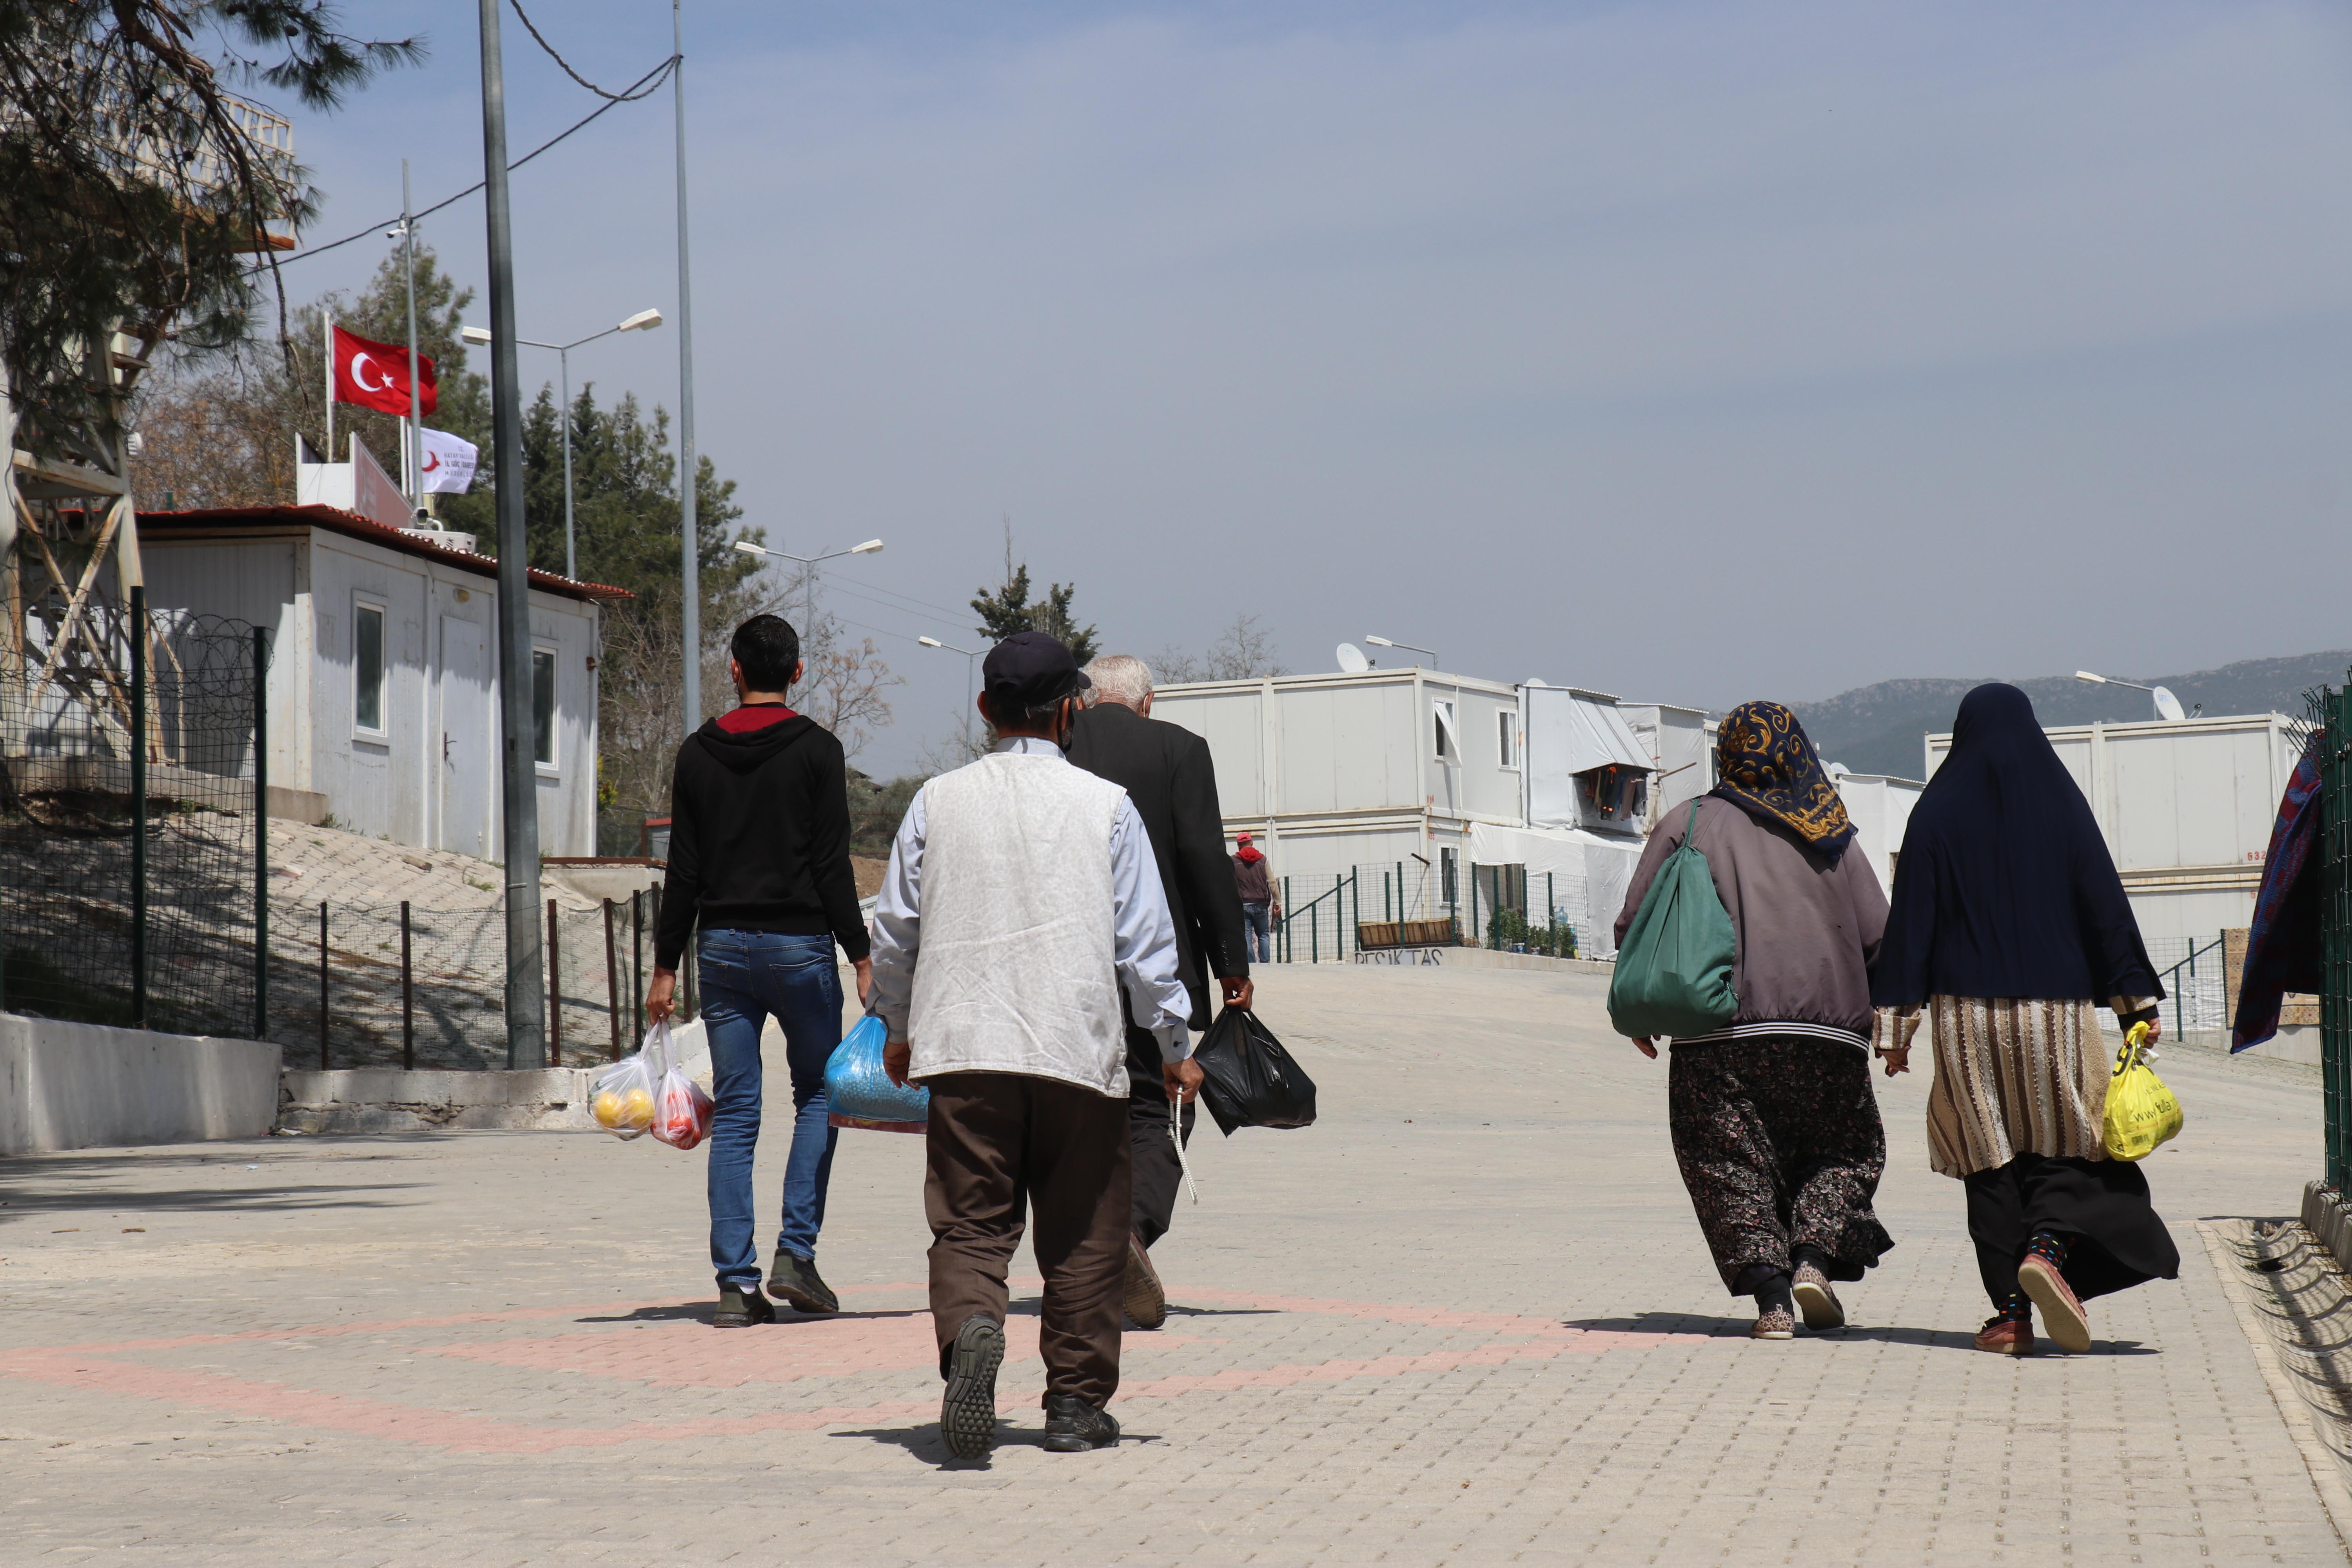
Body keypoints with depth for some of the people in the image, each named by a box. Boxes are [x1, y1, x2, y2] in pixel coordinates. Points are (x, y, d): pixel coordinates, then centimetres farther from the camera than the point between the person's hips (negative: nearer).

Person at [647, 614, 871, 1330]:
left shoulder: (698, 754, 6)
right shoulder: (816, 749, -3)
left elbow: (683, 873, 6)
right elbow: (833, 865, -8)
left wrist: (666, 966, 10)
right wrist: (862, 957, -4)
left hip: (723, 948, 3)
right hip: (800, 946, -3)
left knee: (733, 1117, 5)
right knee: (818, 1095, 12)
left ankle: (736, 1283, 0)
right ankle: (796, 1254, -1)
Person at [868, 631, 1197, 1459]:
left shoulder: (937, 801, 6)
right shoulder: (1106, 806, 0)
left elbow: (894, 927, 11)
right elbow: (1144, 940, 1)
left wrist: (897, 1031, 26)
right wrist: (1175, 1047, 11)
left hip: (964, 1048, 1)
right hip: (1080, 1048, -1)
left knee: (970, 1222, 1)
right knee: (1083, 1235, 9)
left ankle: (970, 1330, -28)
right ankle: (1077, 1404, 12)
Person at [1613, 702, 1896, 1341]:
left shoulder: (1689, 823, 7)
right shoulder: (1832, 836, 11)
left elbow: (1636, 928, 4)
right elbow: (1879, 937, 7)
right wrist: (1854, 1003, 22)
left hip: (1720, 1029, -1)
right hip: (1828, 1034, 1)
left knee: (1732, 1164, 5)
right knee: (1843, 1151, 17)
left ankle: (1769, 1291, -11)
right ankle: (1814, 1254, -5)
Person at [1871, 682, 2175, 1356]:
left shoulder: (1938, 813, 1)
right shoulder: (2062, 803, 1)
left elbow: (1912, 920, 0)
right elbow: (2106, 904, 1)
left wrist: (1901, 1020, 3)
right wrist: (2138, 1001, 5)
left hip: (1967, 1011, 0)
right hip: (2055, 1011, 0)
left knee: (1991, 1157, 4)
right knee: (2065, 1146, 9)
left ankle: (2012, 1313, 1)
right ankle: (2049, 1248, -20)